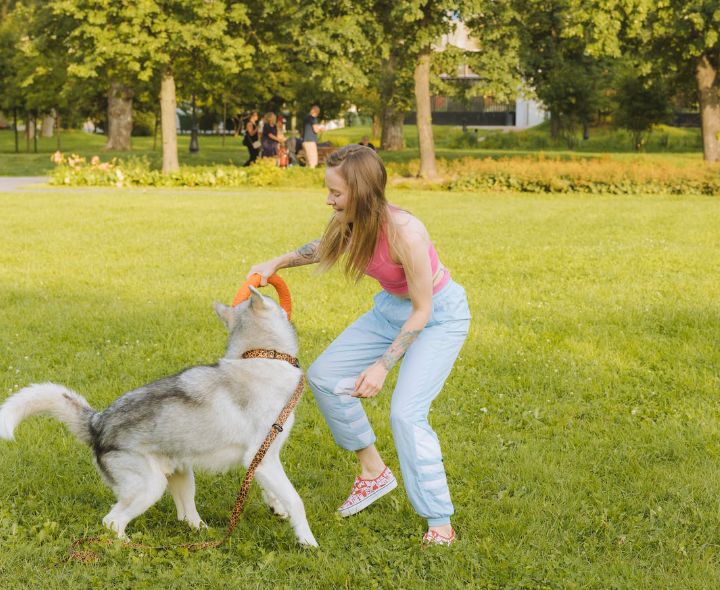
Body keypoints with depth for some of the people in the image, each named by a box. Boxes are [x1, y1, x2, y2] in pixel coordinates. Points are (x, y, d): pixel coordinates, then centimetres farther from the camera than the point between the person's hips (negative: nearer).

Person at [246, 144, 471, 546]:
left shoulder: (404, 233, -35)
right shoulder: (351, 222, -14)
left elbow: (422, 312, -26)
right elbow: (324, 248, 13)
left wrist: (382, 366, -28)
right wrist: (276, 264, 2)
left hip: (439, 316, -8)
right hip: (391, 308, 8)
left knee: (406, 412, -21)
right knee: (323, 376, 4)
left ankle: (441, 524, -8)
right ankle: (374, 472, 19)